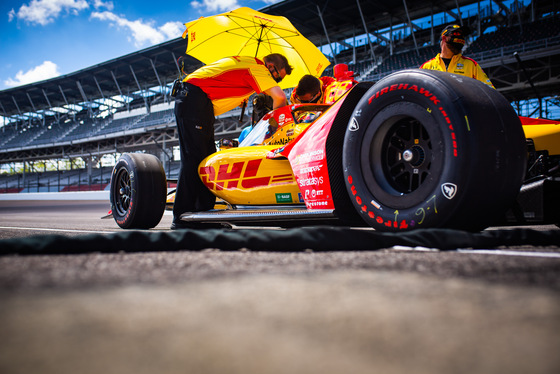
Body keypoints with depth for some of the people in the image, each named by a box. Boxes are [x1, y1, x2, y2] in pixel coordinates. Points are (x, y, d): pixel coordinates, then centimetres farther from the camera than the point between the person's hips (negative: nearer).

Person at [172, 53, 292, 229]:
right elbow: (280, 97, -17)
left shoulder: (248, 63, 22)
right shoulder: (258, 68, -6)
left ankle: (203, 212, 4)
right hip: (194, 97, -10)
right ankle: (182, 218, -13)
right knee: (194, 157, -13)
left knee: (207, 158, 6)